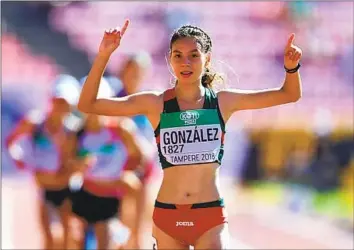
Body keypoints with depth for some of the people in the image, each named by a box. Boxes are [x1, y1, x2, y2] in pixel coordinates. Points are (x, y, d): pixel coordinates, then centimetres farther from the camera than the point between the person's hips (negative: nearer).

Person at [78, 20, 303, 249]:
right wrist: (103, 56, -14)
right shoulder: (155, 104, 0)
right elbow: (88, 105, -3)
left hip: (211, 217, -1)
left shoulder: (222, 102, 3)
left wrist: (292, 68, -12)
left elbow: (289, 94, 9)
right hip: (167, 215, 1)